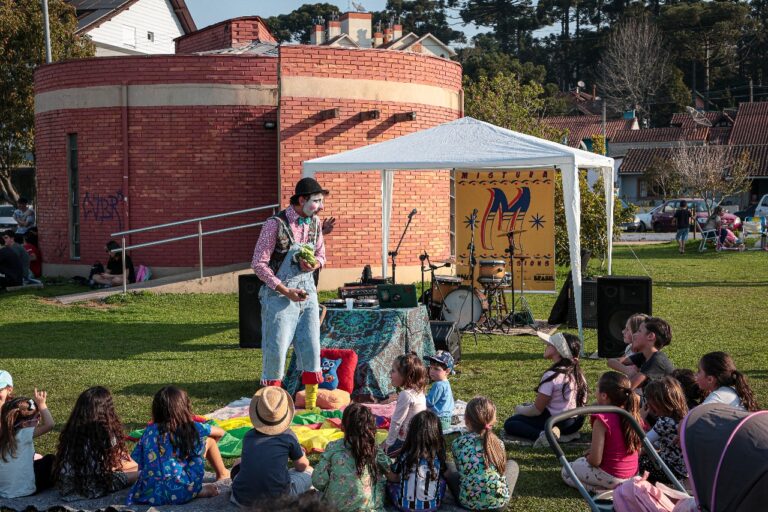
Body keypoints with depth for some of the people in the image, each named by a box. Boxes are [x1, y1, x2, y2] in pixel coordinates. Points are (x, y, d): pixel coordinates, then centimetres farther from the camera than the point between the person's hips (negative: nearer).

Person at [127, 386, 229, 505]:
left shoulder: (149, 431, 7)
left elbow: (140, 463, 9)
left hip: (150, 494, 3)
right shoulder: (192, 428, 1)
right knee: (209, 439, 15)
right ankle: (223, 475, 34)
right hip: (180, 492, -3)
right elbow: (220, 433, 19)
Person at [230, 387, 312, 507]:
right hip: (277, 497, -5)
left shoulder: (248, 436, 10)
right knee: (309, 471, 20)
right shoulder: (288, 436, 1)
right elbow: (302, 466, 16)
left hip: (243, 499, 5)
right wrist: (298, 452, 39)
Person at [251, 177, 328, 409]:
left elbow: (321, 255, 18)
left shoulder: (315, 223, 5)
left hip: (307, 291, 6)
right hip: (279, 294, -6)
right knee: (276, 348, -3)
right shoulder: (276, 224, -14)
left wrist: (314, 264, -8)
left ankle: (311, 405, 17)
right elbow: (259, 264, -12)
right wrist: (286, 291, -17)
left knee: (311, 348, 6)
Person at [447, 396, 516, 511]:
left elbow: (461, 470, 2)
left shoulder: (458, 444, -11)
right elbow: (501, 468, 7)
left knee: (449, 468, 27)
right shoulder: (498, 443, -7)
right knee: (512, 464, 28)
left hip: (469, 503, -1)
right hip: (499, 502, 1)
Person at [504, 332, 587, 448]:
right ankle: (562, 434, 6)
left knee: (509, 423, 2)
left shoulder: (551, 376, -22)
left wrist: (519, 409, 6)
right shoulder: (577, 373, 1)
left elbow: (537, 410, -17)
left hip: (556, 422, -8)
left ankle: (542, 435, -20)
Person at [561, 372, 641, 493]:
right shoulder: (632, 415, -3)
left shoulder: (602, 420, -23)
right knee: (581, 462, 31)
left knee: (566, 471, 14)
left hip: (611, 476, -7)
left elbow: (595, 460, -24)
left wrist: (588, 457, 1)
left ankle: (600, 489, -3)